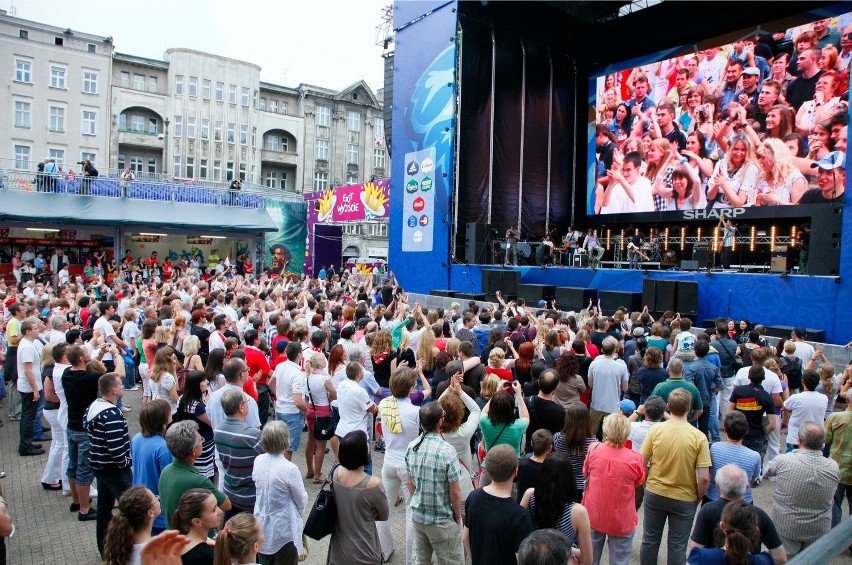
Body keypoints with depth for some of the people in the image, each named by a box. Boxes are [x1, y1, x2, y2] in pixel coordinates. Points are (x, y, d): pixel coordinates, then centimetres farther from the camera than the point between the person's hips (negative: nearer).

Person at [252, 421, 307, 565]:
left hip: (262, 524, 5)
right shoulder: (289, 469, -27)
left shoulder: (258, 461, -12)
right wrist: (300, 510, 8)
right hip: (283, 528, -5)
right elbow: (302, 500, -14)